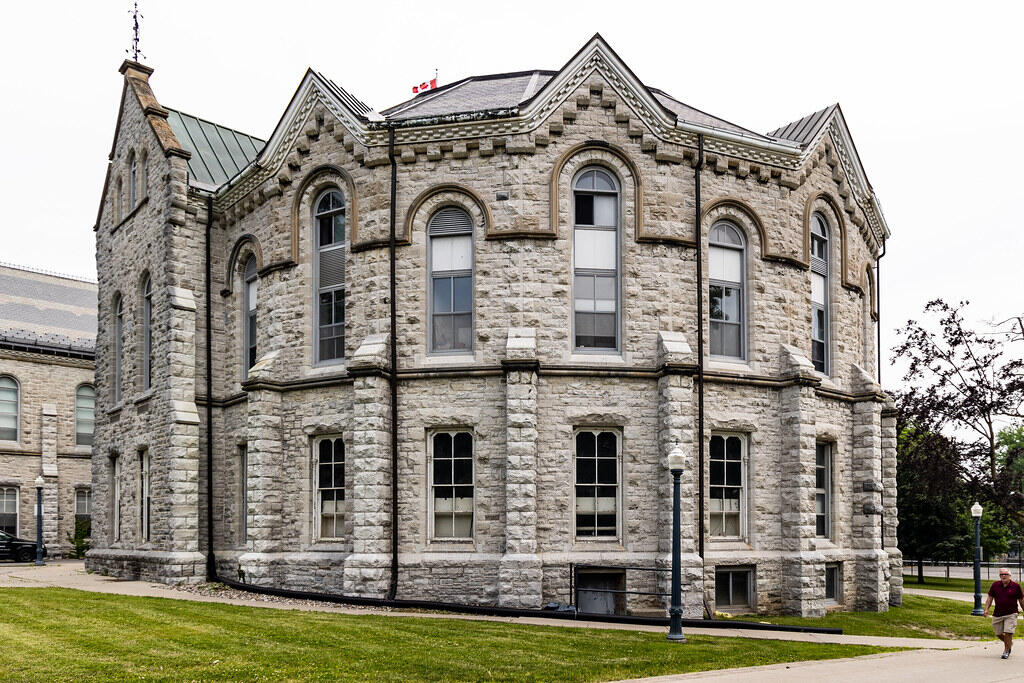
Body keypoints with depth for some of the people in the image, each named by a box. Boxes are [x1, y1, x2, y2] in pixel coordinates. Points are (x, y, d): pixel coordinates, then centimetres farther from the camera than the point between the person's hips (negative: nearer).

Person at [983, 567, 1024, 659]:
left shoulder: (1016, 586, -3)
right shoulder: (995, 585, 3)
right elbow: (990, 598, 6)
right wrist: (986, 609, -5)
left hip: (1011, 614, -3)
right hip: (997, 614, 3)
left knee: (1008, 633, -11)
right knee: (998, 634, 9)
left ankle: (1006, 652, 6)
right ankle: (1009, 643, 39)